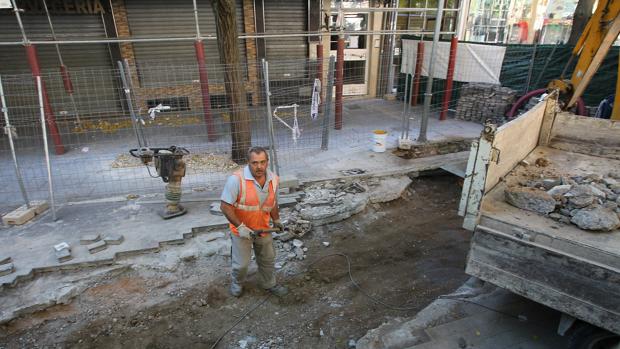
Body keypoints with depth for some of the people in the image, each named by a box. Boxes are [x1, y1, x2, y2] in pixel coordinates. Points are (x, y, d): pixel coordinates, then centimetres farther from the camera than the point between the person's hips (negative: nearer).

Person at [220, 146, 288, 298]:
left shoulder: (273, 179, -8)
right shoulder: (236, 179, -27)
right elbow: (225, 206, -23)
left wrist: (276, 219, 10)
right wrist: (240, 226, -26)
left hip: (263, 228, 5)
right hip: (242, 230, -5)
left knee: (268, 259, 21)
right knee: (241, 263, 11)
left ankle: (268, 284, 45)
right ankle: (236, 283, 42)